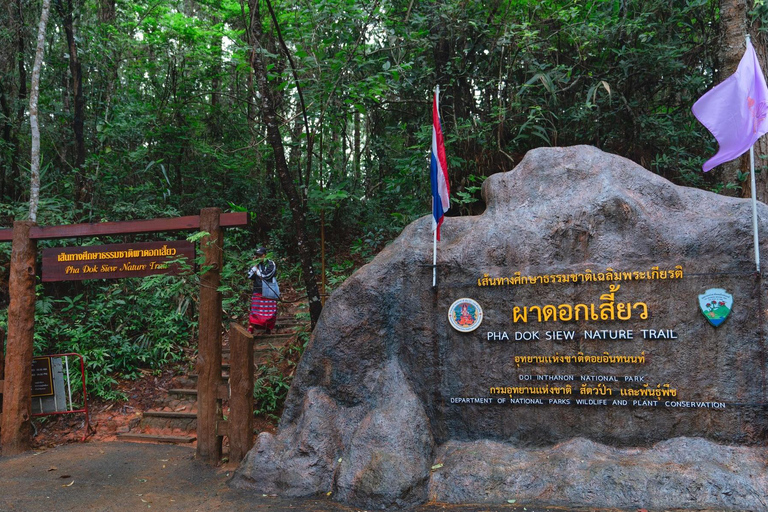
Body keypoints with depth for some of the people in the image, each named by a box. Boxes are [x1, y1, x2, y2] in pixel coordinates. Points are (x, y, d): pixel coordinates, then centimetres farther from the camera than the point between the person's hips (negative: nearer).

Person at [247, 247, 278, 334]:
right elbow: (249, 276, -1)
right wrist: (255, 265, -7)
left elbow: (266, 276, -15)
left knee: (270, 311, 5)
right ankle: (250, 329, -10)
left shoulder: (271, 264, -4)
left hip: (268, 292, -2)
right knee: (255, 310, -7)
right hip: (258, 292, 2)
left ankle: (268, 329, 20)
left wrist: (257, 271, -5)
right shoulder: (256, 264, 9)